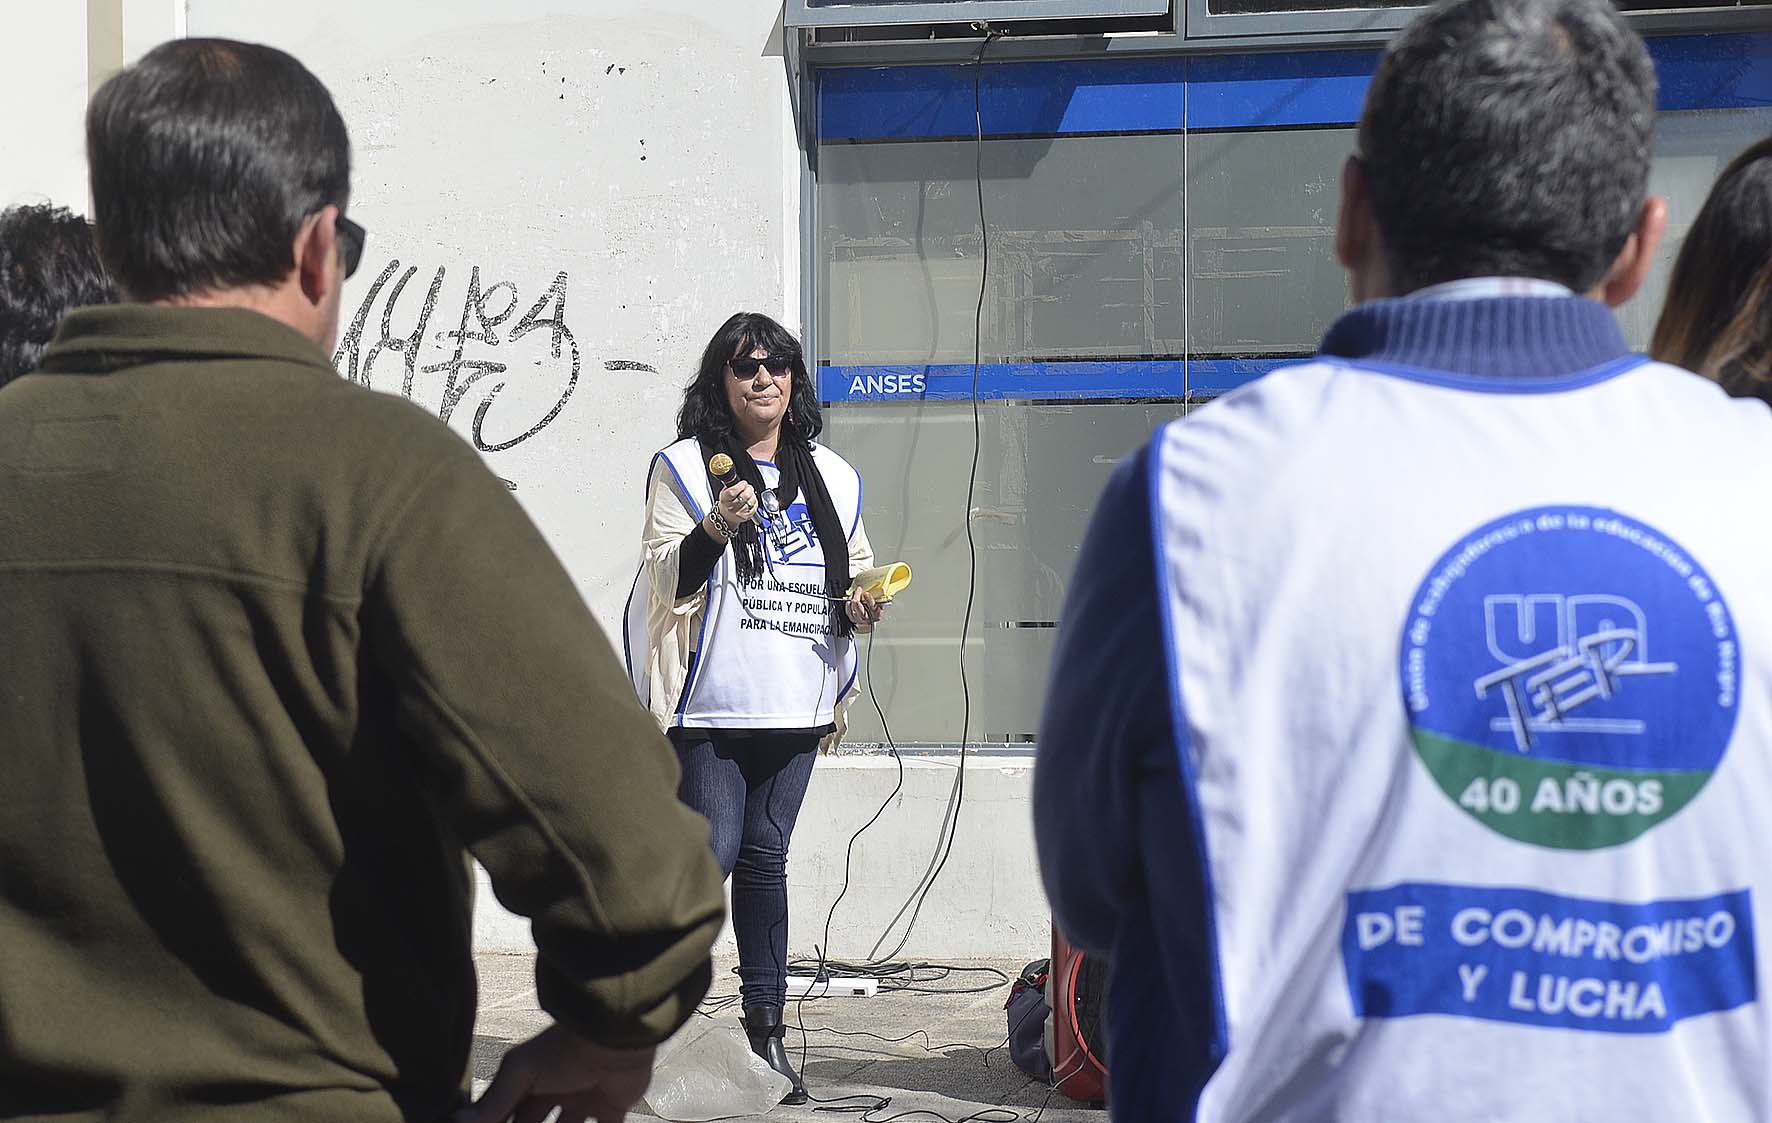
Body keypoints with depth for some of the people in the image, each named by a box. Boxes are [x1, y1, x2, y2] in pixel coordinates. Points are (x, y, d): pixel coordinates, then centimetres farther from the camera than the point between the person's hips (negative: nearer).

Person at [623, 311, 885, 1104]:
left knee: (766, 858, 9)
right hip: (710, 703, -4)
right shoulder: (685, 467, 0)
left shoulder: (832, 478, 14)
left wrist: (862, 606, 2)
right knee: (708, 854, -9)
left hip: (795, 706, 4)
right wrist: (718, 526, -21)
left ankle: (766, 1030, 16)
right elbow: (665, 579, -6)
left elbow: (855, 570, 23)